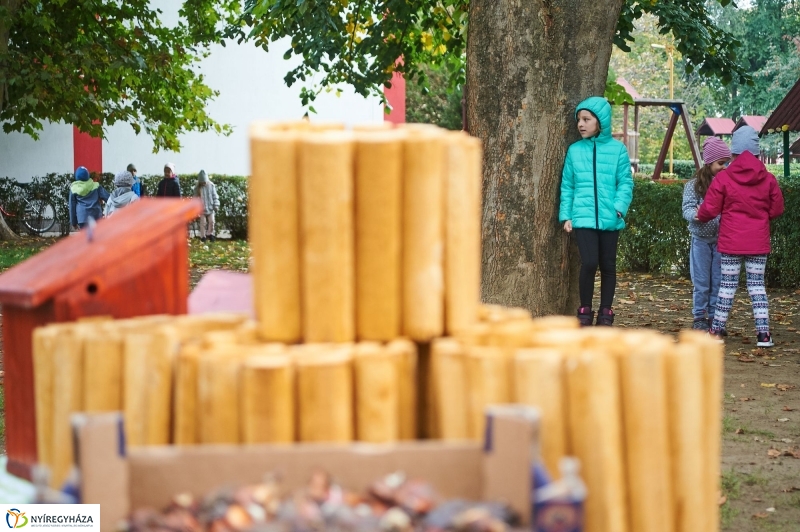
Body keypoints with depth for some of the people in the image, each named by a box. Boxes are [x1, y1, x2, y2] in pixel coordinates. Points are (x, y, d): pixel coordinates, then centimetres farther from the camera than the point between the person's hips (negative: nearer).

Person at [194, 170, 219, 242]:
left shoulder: (211, 186, -5)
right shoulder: (197, 188, -6)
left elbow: (214, 196, 1)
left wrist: (216, 206, -3)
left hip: (210, 208, 1)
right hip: (202, 209, -1)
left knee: (211, 221, 3)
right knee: (203, 223, 3)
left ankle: (210, 234, 23)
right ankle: (203, 237, 13)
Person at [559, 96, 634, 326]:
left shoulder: (617, 149, 1)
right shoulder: (575, 150, 6)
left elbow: (625, 183, 1)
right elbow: (567, 186, 9)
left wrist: (619, 207, -14)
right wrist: (566, 216, 4)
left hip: (610, 219, 0)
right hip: (583, 218, 0)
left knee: (608, 266, 9)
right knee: (589, 263, -14)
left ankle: (605, 312, 22)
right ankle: (585, 310, 3)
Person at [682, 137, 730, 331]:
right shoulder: (694, 185, -3)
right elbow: (688, 208, -10)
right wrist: (696, 215, -32)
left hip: (722, 240, 2)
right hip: (701, 239, -2)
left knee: (718, 282, 6)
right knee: (701, 282, 4)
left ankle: (714, 317, 16)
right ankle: (699, 318, 15)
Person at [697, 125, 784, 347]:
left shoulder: (723, 178, -9)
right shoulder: (768, 179, -2)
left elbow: (709, 210, -7)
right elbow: (777, 209, 3)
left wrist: (700, 215, 15)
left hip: (731, 241, -2)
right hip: (758, 243, 2)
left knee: (727, 284, 6)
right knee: (757, 284, 7)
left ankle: (716, 331, 11)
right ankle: (763, 334, 2)